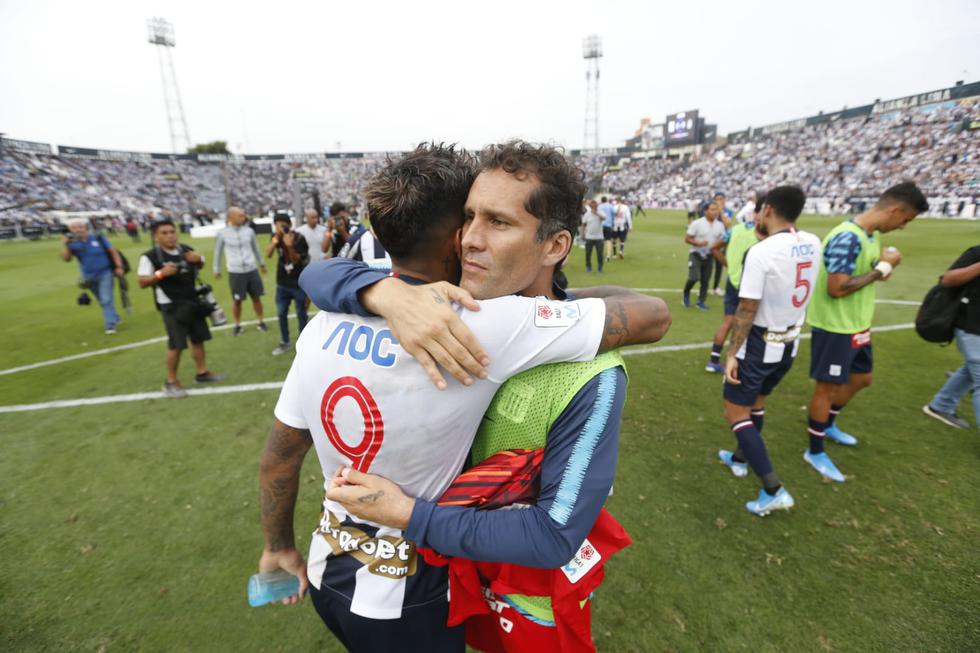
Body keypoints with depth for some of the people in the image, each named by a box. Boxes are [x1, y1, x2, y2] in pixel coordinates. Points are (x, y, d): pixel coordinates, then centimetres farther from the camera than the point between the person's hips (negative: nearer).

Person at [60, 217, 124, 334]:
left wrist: (119, 267, -10)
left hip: (105, 274, -3)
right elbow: (66, 259, -10)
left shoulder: (98, 238, -5)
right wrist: (65, 245, -22)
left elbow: (113, 251, -1)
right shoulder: (73, 244, -1)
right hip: (89, 277, 3)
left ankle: (110, 325, -11)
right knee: (103, 301, 14)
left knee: (107, 300, -11)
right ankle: (114, 318, 32)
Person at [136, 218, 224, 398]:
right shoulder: (150, 256, -12)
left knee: (198, 338, 13)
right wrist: (161, 273, -26)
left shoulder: (186, 250, 1)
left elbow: (200, 265, 20)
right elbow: (142, 283, -10)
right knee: (176, 344, -4)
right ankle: (171, 382, 12)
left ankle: (202, 373, 28)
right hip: (171, 306, -5)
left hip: (193, 301, 5)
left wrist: (198, 259, -3)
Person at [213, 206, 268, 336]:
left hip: (252, 270, 2)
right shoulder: (222, 233, -4)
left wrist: (261, 263, 22)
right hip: (235, 272, -2)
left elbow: (255, 248, 15)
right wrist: (217, 269, 12)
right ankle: (238, 325, 21)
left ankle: (261, 322, 22)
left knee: (256, 297, 9)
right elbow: (218, 252, 7)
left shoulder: (249, 231, 1)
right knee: (237, 300, 6)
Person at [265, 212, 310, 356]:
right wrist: (275, 241, -25)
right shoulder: (276, 236, -1)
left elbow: (296, 260, -18)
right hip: (282, 283, 5)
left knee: (301, 313, 5)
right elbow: (268, 254, -13)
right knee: (281, 313, 11)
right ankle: (284, 343, 24)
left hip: (299, 283, -5)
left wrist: (290, 247, -35)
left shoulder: (299, 239, -15)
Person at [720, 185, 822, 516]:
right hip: (791, 342, 8)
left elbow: (747, 310, -23)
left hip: (761, 343, -8)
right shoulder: (812, 244, -1)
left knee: (736, 412, 2)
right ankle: (741, 458, 42)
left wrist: (732, 354, -17)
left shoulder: (761, 252, -23)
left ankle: (773, 490, 0)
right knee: (757, 401, 25)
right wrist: (769, 234, 12)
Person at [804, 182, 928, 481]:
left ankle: (828, 425, 45)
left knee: (861, 378, 24)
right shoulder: (848, 238, -24)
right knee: (828, 388, 2)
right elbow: (836, 288, -28)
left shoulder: (871, 235, 7)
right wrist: (882, 269, -19)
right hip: (835, 328, -10)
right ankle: (815, 452, 18)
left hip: (856, 326, 10)